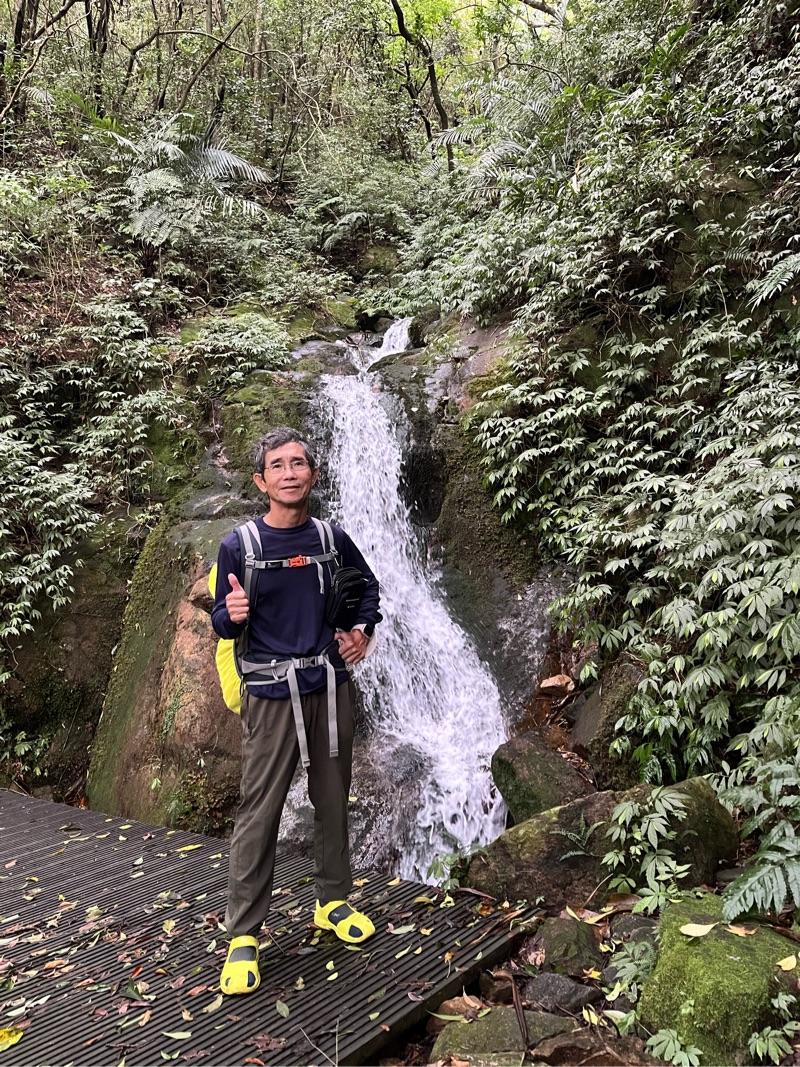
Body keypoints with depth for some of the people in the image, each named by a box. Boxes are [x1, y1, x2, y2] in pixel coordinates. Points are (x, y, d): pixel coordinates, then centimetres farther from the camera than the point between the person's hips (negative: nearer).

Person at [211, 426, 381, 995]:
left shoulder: (332, 539, 2)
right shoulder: (239, 545, -6)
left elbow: (369, 588, 18)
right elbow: (223, 625, -1)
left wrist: (364, 632, 2)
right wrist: (233, 613, -24)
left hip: (332, 686, 3)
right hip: (272, 692, -3)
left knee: (333, 799, 14)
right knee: (259, 813, 0)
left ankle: (334, 901, 32)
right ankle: (243, 936, 13)